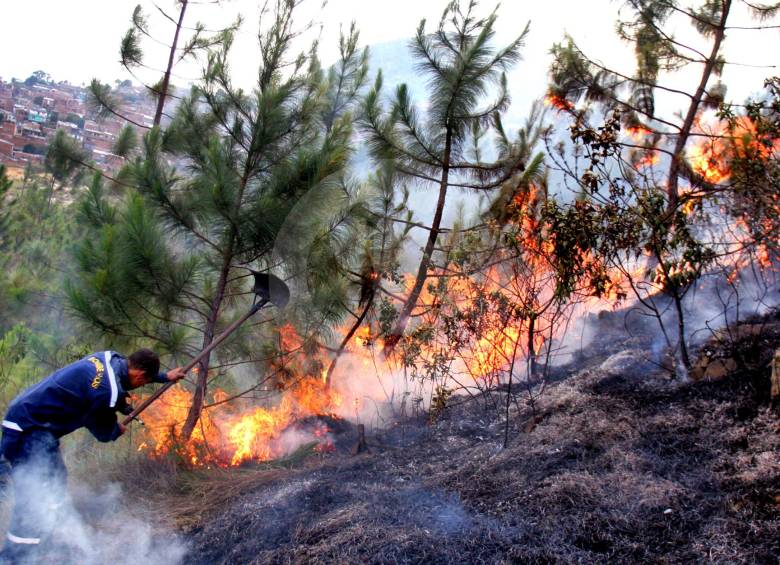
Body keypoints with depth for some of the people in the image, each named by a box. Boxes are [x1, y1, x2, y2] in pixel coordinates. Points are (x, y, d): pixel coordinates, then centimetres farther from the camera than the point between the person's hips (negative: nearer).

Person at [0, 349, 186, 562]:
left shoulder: (111, 358, -1)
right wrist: (118, 430, 14)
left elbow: (127, 374, 25)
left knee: (55, 480, 22)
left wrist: (165, 377, 35)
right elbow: (104, 433, -8)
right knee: (35, 502, -11)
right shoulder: (107, 392, -26)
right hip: (29, 431, -10)